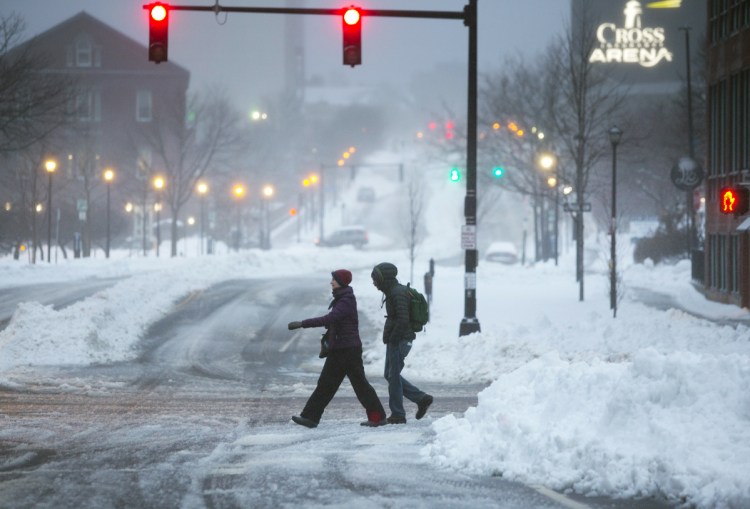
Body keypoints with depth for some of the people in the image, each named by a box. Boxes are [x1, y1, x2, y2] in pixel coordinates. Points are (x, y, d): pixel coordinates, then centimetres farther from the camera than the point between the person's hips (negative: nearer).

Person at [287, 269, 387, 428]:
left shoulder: (347, 301, -17)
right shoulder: (340, 299, 13)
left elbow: (329, 319, -28)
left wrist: (303, 324, -30)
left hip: (348, 350, -9)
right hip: (338, 350, 9)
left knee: (359, 383, -2)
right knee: (325, 383, 5)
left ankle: (378, 417, 6)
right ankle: (310, 417, 5)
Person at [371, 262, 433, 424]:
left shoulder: (398, 293, -17)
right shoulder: (393, 291, 16)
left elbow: (403, 319, -25)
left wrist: (392, 339, -20)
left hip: (399, 341, -10)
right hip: (396, 340, 10)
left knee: (393, 376, -5)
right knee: (390, 375, 14)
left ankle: (398, 415, 1)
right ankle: (422, 399, 16)